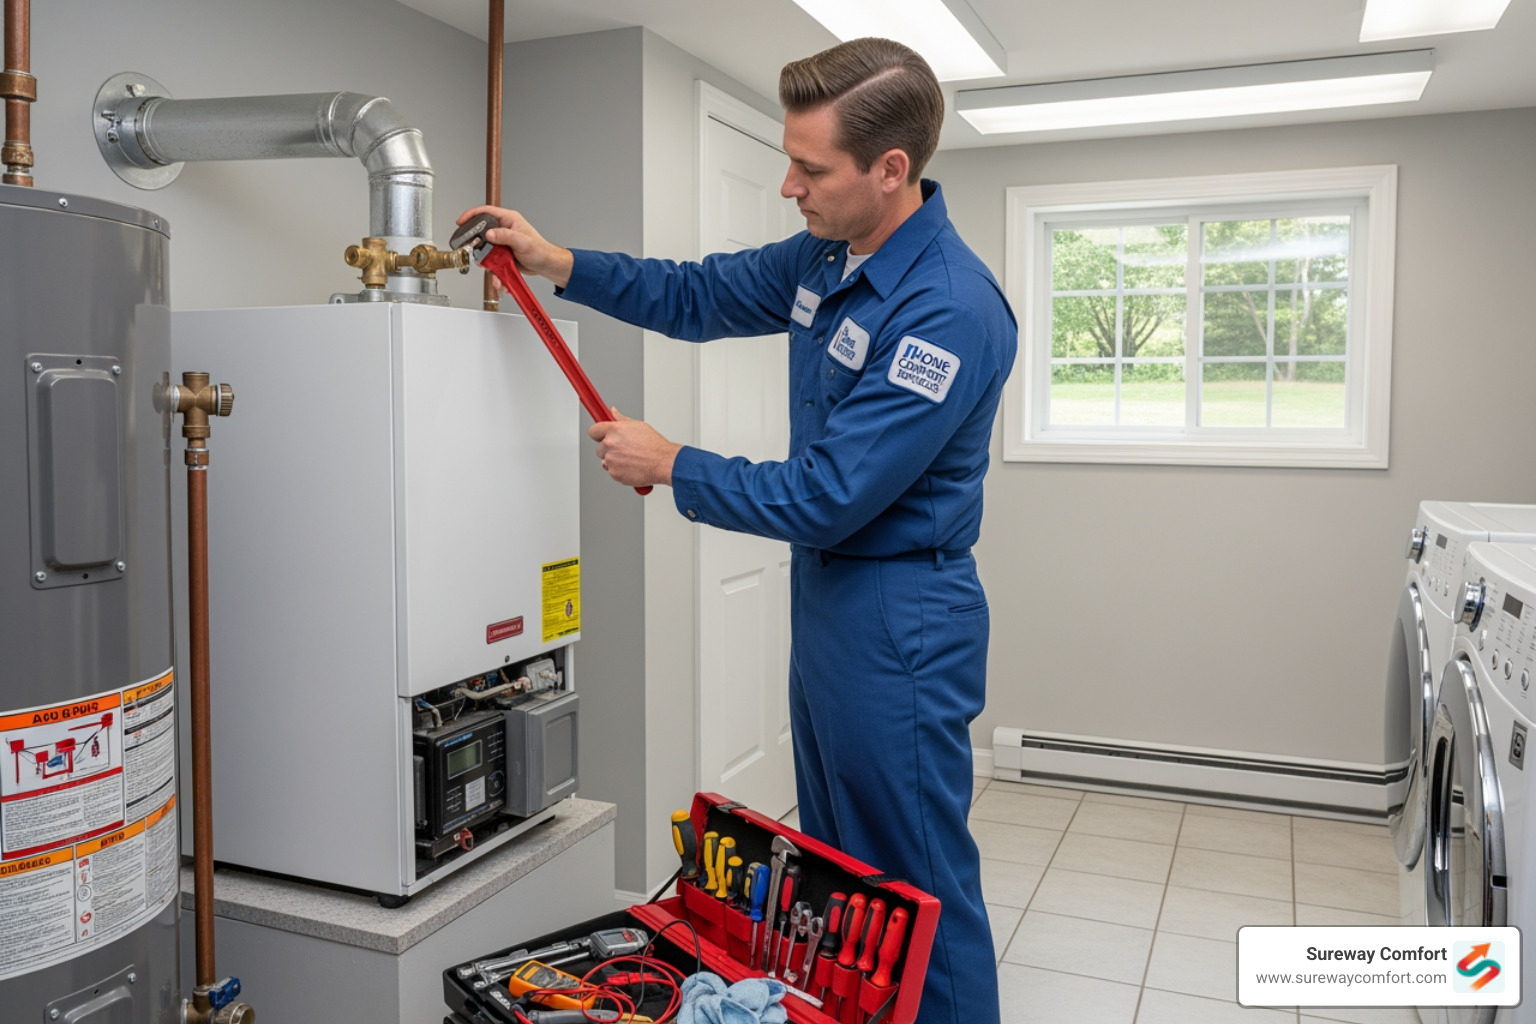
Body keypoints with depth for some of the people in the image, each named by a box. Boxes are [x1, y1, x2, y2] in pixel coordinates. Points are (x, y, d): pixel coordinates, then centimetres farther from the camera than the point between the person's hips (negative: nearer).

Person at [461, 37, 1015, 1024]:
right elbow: (701, 295, 18)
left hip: (899, 626, -9)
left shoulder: (950, 311, -25)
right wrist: (558, 262, 8)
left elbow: (825, 498, -25)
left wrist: (670, 466, -13)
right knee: (835, 867, 23)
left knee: (919, 891, 5)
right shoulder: (827, 255, 4)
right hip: (826, 599, 10)